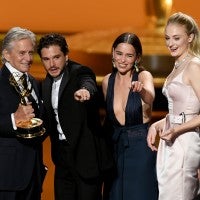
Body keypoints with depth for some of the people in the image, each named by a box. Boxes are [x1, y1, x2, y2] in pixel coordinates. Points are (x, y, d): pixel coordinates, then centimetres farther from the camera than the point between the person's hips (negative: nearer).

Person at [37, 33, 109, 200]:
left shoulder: (80, 72, -13)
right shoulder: (46, 84, 9)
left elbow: (89, 84, -38)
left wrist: (84, 90, -61)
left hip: (85, 153, -7)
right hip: (62, 154, 7)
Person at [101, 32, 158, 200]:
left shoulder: (143, 76, -11)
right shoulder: (107, 81, 2)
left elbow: (150, 98, -34)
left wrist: (141, 90, -55)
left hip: (141, 148, -4)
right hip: (115, 147, 4)